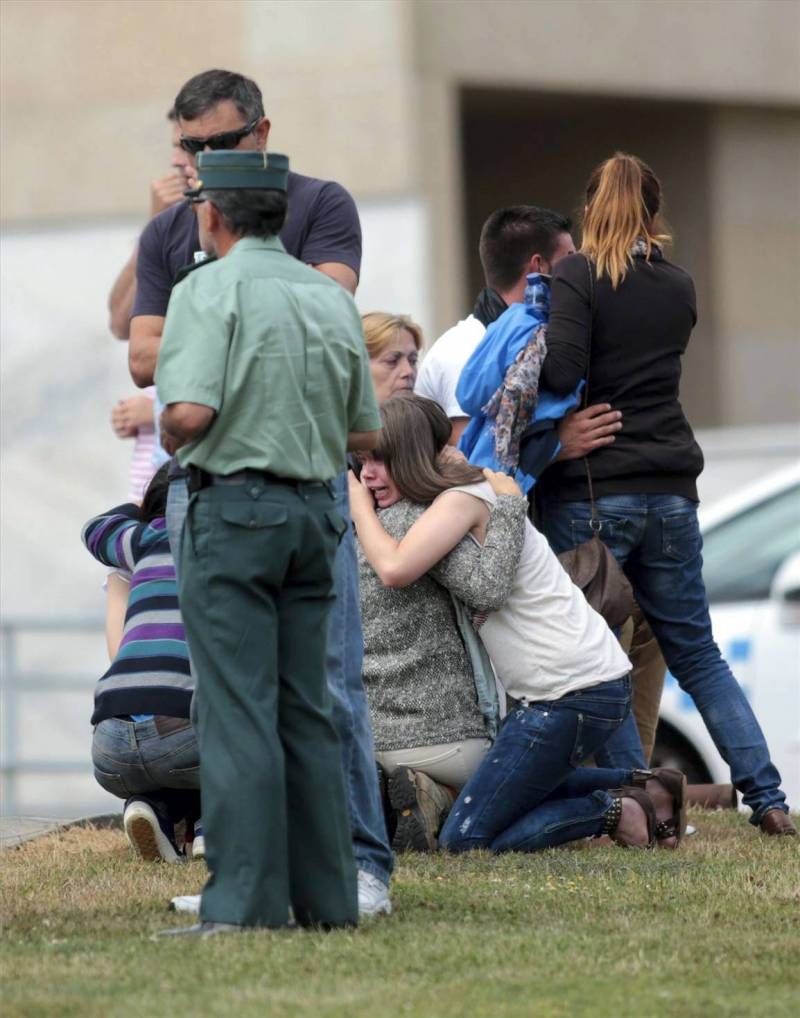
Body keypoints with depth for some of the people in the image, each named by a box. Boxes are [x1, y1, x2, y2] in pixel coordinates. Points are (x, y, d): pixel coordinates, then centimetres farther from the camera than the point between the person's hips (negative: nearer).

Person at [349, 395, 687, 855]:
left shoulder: (465, 498, -13)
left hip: (575, 692, -10)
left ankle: (615, 812, -1)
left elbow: (394, 568, -27)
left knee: (466, 838, -6)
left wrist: (358, 502, -11)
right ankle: (643, 788, 21)